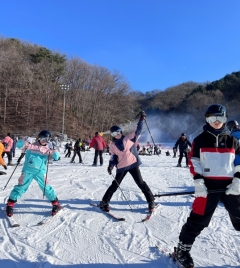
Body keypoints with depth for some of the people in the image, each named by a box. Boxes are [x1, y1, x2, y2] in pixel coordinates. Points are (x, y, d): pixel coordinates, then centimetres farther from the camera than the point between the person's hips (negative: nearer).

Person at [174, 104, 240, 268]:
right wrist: (198, 182, -11)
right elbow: (193, 162, -1)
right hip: (208, 186, -2)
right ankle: (183, 249, 15)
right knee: (198, 220, -2)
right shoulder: (200, 140, 3)